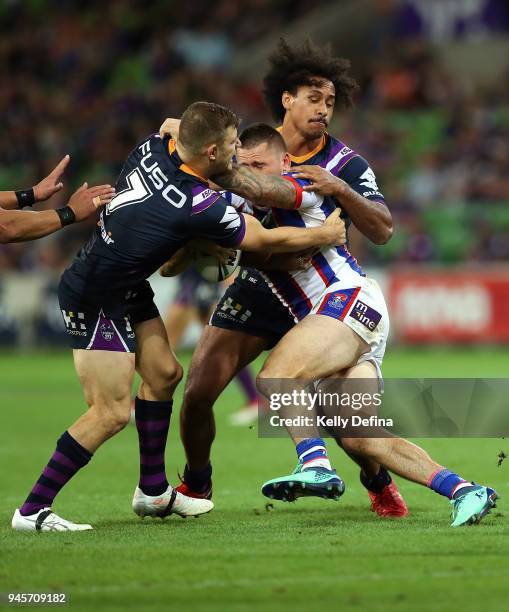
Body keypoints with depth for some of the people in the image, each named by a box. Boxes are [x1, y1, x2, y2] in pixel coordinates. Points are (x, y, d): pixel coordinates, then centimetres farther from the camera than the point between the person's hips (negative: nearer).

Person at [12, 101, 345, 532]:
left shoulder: (153, 148, -7)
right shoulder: (200, 206, -27)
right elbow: (266, 240, -11)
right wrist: (325, 235, 5)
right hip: (95, 300, -9)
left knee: (164, 373, 14)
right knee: (113, 412, -10)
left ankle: (153, 491, 25)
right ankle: (33, 509, -8)